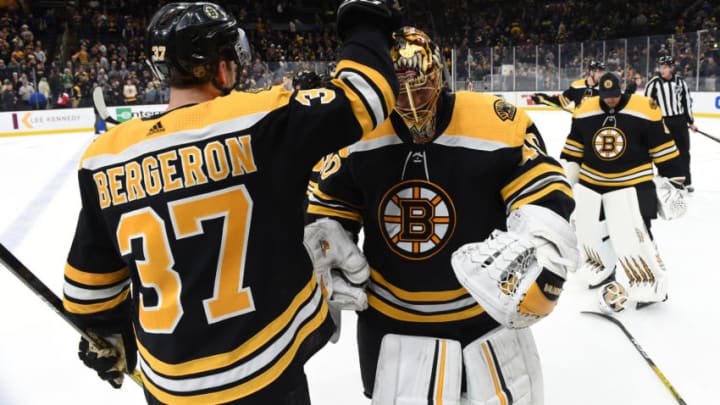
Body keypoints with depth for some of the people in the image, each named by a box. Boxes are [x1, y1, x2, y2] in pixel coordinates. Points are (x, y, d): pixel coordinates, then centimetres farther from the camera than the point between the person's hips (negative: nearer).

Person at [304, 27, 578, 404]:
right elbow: (325, 202, 4)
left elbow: (545, 195, -12)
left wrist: (537, 267, -24)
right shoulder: (358, 130, -9)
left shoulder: (498, 124, -18)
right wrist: (331, 265, -1)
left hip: (489, 312, -1)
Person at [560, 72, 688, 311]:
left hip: (631, 184, -5)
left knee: (631, 236, -13)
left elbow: (664, 149, -6)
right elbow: (573, 148, 9)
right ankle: (604, 272, 36)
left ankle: (652, 286, 4)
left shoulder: (645, 111, -12)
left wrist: (672, 181, -5)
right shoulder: (585, 112, -2)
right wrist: (563, 180, 10)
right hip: (590, 182, 5)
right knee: (587, 231, 12)